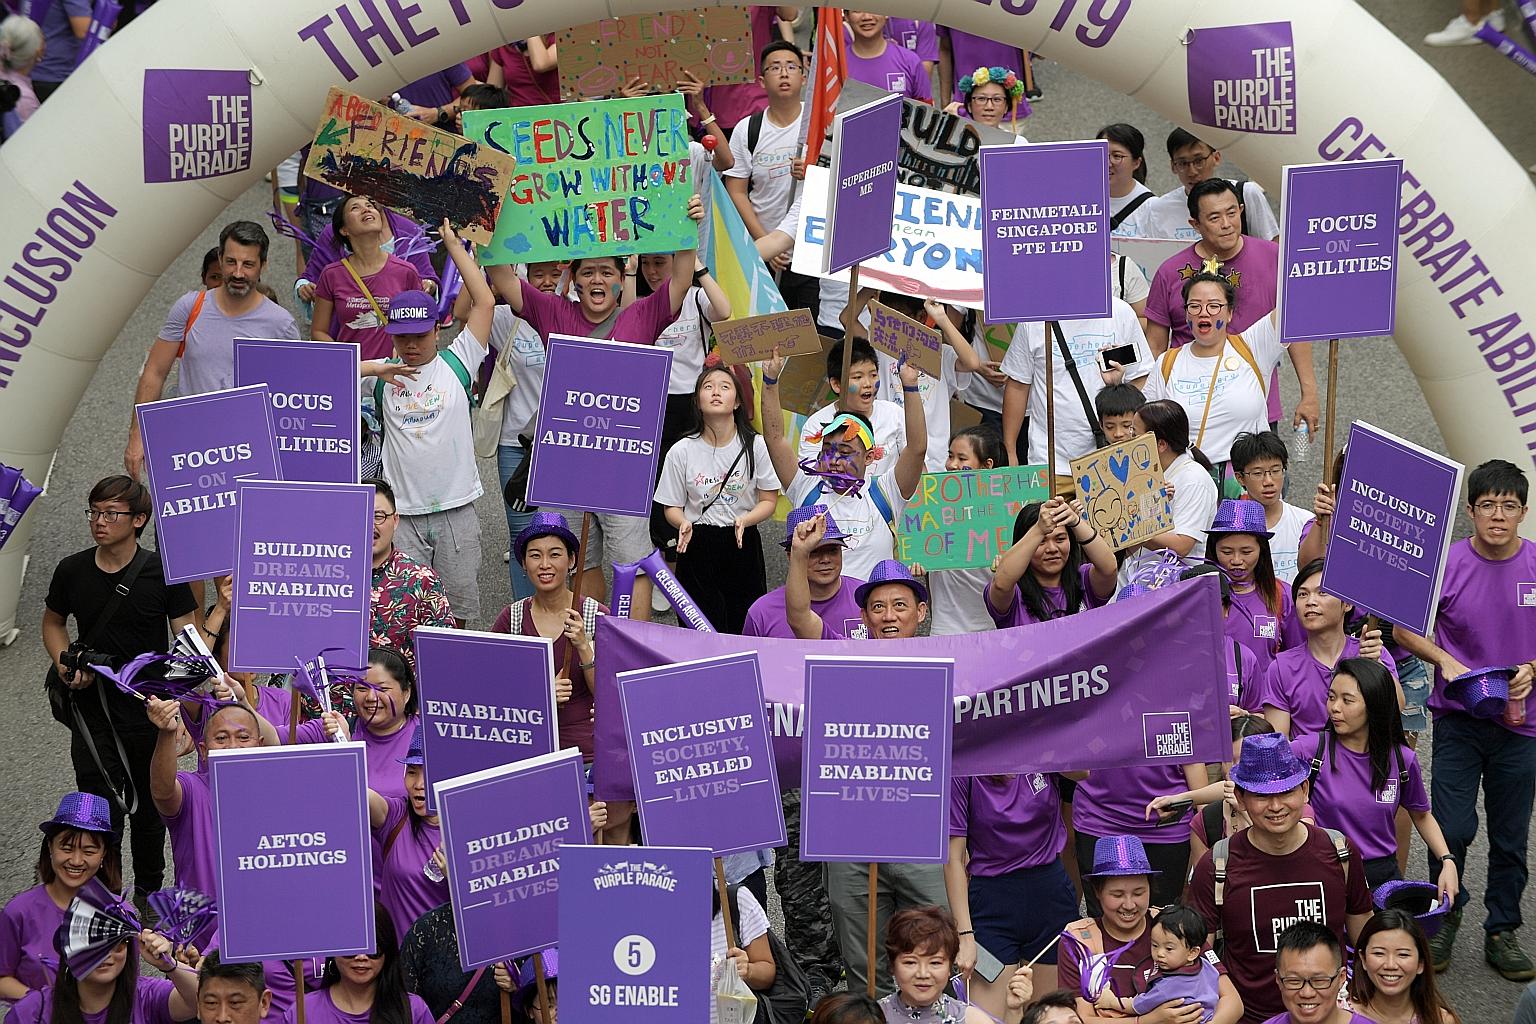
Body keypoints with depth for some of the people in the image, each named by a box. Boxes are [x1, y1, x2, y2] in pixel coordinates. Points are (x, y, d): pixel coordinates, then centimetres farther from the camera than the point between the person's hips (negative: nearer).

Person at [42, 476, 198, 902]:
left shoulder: (163, 574, -7)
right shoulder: (71, 571, 0)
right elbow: (53, 621, 18)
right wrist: (64, 664, -2)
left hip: (148, 711, -1)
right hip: (91, 709, 1)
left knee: (148, 810, 14)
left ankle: (149, 895, 31)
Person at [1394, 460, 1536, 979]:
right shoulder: (1446, 564, -8)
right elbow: (1404, 627, 0)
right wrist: (1444, 660, -14)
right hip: (1458, 717, -1)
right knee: (1452, 829, -4)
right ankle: (1444, 918, 19)